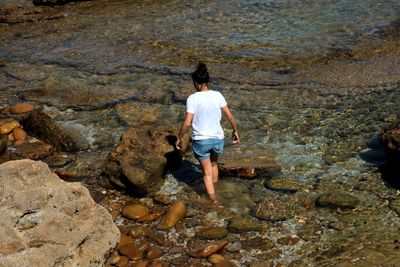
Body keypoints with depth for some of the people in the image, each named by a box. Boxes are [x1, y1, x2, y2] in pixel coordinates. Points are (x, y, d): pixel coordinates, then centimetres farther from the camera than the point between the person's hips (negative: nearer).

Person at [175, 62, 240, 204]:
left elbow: (187, 123, -16)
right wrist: (235, 131, 15)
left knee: (207, 173, 13)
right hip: (217, 139, 3)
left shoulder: (192, 98, -14)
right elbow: (230, 116, -2)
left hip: (200, 140, -3)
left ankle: (214, 199, 10)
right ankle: (214, 186, 49)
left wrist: (179, 138, -1)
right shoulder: (217, 95, -6)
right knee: (214, 163, 33)